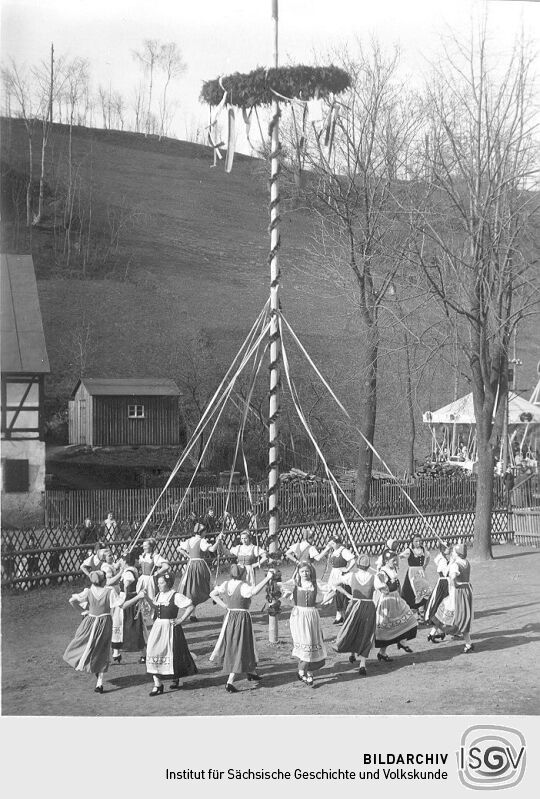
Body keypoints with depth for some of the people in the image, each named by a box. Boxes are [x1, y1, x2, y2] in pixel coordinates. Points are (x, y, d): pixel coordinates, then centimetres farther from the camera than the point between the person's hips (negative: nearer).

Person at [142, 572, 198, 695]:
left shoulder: (176, 596, -13)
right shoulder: (158, 595, 8)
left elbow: (190, 607, -13)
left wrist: (181, 619, -13)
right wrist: (147, 597, 10)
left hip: (170, 628, -6)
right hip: (158, 627, 6)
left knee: (172, 653, 4)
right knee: (153, 652, -4)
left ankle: (176, 679, 30)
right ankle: (158, 684, -1)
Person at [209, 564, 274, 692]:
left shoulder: (226, 584, 1)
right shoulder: (243, 586, -20)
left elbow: (212, 594, 9)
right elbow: (254, 591, -40)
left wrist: (225, 606, 7)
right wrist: (267, 578, -40)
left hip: (230, 618, 7)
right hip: (242, 618, -7)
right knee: (240, 649, 1)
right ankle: (230, 682, -4)